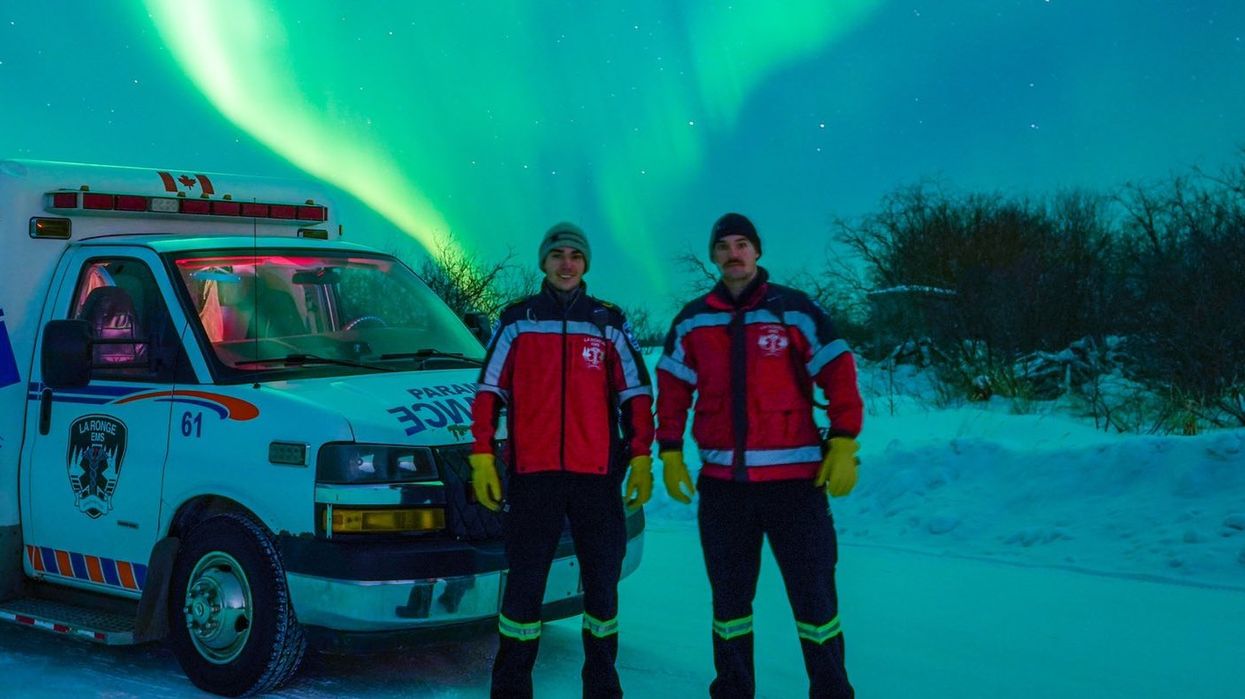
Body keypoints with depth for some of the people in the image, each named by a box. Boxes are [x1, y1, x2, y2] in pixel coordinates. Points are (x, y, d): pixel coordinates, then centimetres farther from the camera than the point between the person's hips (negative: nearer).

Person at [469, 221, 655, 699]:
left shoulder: (609, 324, 9)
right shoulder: (517, 320, 7)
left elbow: (635, 394, 9)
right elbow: (489, 391, 6)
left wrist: (641, 458, 2)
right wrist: (482, 457, 0)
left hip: (597, 475, 1)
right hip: (532, 474, -1)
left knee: (602, 583, 6)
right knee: (524, 585, -1)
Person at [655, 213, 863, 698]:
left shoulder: (794, 309, -1)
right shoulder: (692, 321, 8)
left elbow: (838, 373, -2)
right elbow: (672, 390, 12)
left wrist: (844, 445, -9)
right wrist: (670, 453, 4)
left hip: (795, 478, -3)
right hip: (722, 482, 3)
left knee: (814, 594, -3)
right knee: (728, 598, 11)